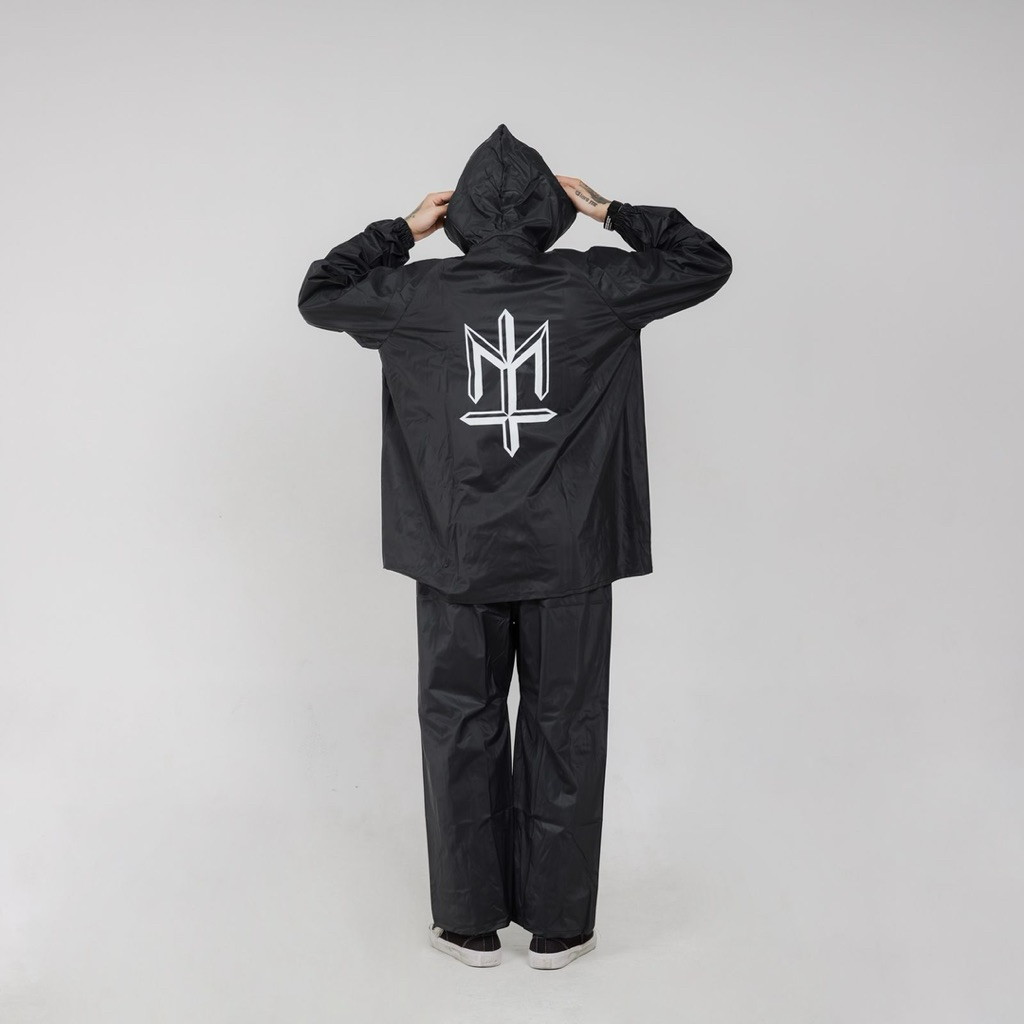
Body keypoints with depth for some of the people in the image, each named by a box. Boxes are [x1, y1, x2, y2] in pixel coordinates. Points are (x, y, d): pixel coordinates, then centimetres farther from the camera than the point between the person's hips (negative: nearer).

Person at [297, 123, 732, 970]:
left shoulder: (421, 292, -3)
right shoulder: (592, 286, -5)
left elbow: (319, 294, 14)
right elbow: (707, 262, 8)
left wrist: (403, 230, 15)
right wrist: (612, 214, 10)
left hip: (457, 557, 1)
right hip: (568, 556, 0)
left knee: (461, 731, 11)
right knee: (563, 733, 9)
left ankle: (471, 923, 20)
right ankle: (557, 926, 19)